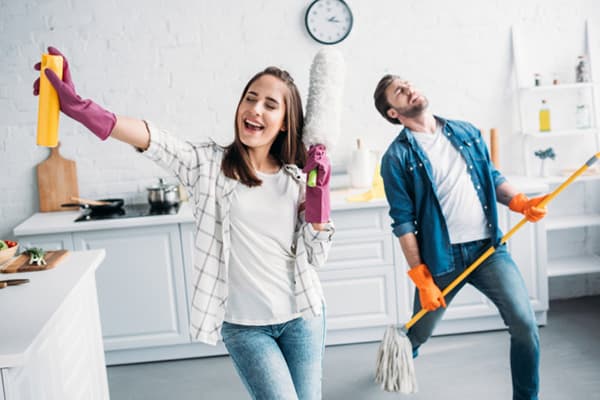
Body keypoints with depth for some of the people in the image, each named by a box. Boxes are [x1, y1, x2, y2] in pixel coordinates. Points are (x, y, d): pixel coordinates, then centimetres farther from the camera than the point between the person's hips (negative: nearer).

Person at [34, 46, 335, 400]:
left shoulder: (295, 179, 2)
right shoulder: (211, 163, -6)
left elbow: (316, 255, -2)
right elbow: (151, 138, -22)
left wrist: (318, 188, -11)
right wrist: (80, 107, -36)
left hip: (302, 317, 3)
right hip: (244, 326, -3)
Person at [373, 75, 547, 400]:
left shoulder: (467, 132, 8)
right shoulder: (397, 157, -7)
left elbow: (493, 178, 17)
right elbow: (403, 221, -9)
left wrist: (521, 203, -4)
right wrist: (421, 278, -11)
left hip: (489, 247, 3)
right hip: (441, 257, -2)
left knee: (524, 322, -11)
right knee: (419, 333, 16)